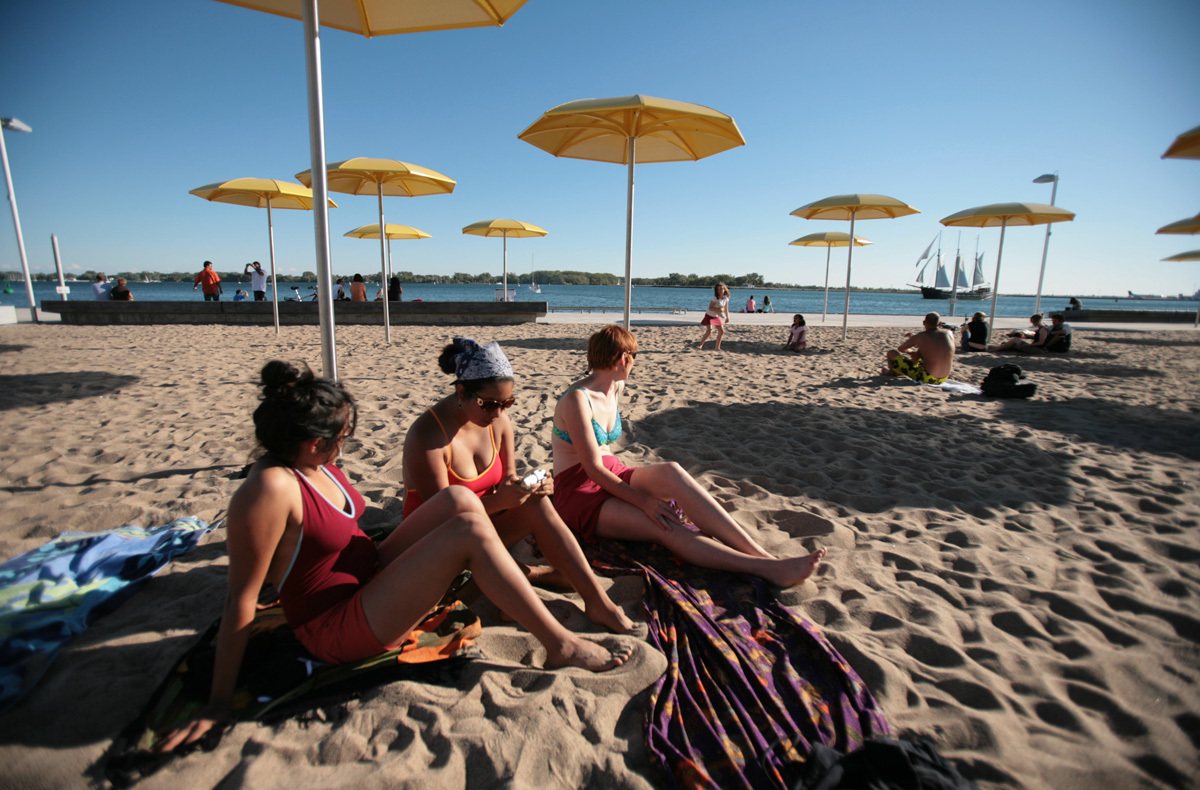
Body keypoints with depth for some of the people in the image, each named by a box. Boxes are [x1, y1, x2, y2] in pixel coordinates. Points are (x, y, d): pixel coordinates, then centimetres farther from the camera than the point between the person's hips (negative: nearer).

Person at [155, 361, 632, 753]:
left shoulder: (316, 466, 1)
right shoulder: (270, 488, -26)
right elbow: (241, 599, -22)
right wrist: (218, 703, -16)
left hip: (370, 578, 9)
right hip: (342, 629, -8)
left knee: (459, 499, -9)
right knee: (470, 530, -22)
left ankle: (510, 580, 7)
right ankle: (561, 645, -14)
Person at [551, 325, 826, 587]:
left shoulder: (615, 389, 10)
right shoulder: (577, 400, -17)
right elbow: (593, 468, -20)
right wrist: (643, 500, -24)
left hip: (612, 478, 6)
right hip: (578, 492, -6)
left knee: (670, 472, -27)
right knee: (666, 528, -29)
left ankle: (760, 552, -33)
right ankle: (769, 568, -38)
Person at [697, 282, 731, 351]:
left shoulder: (726, 298, -4)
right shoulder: (715, 298, -22)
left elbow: (726, 308, 9)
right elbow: (710, 308, -23)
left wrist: (727, 317, 9)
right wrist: (719, 310, -32)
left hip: (716, 317, 7)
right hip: (709, 316, -7)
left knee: (722, 331, 5)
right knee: (709, 331, -22)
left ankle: (717, 347, 17)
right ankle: (700, 344, -8)